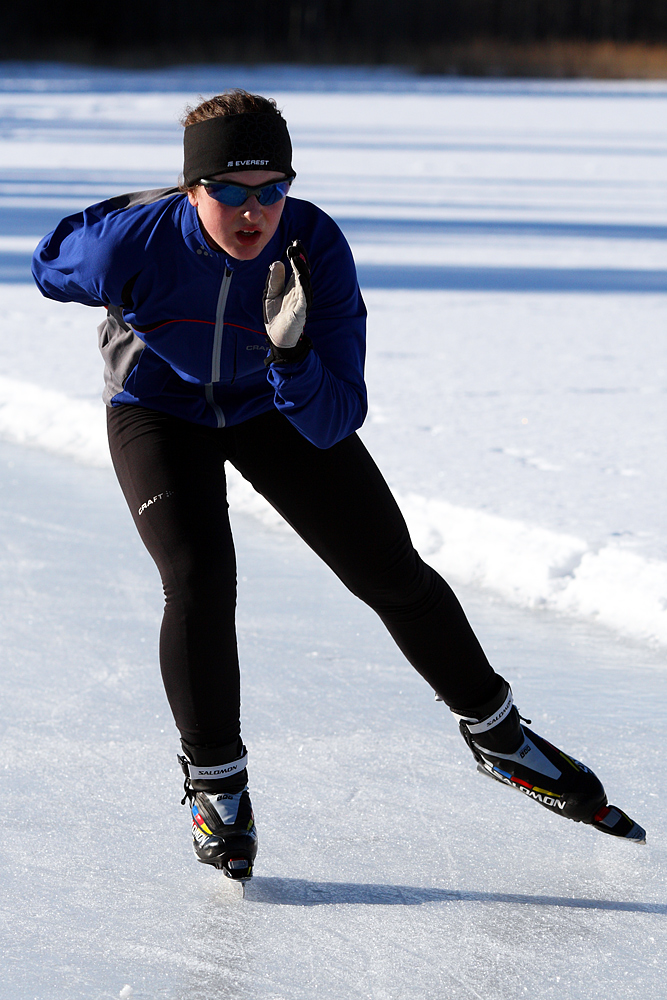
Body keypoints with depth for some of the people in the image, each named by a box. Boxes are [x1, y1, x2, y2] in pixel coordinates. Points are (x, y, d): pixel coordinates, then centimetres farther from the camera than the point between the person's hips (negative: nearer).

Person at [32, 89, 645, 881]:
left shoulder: (315, 248, -32)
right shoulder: (129, 243, -34)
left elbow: (332, 423, -33)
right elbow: (50, 266, -8)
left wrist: (293, 354, -52)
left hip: (278, 405, 2)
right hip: (158, 410, -1)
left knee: (390, 571, 2)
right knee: (199, 580, -21)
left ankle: (494, 733, 22)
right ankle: (214, 783, 0)